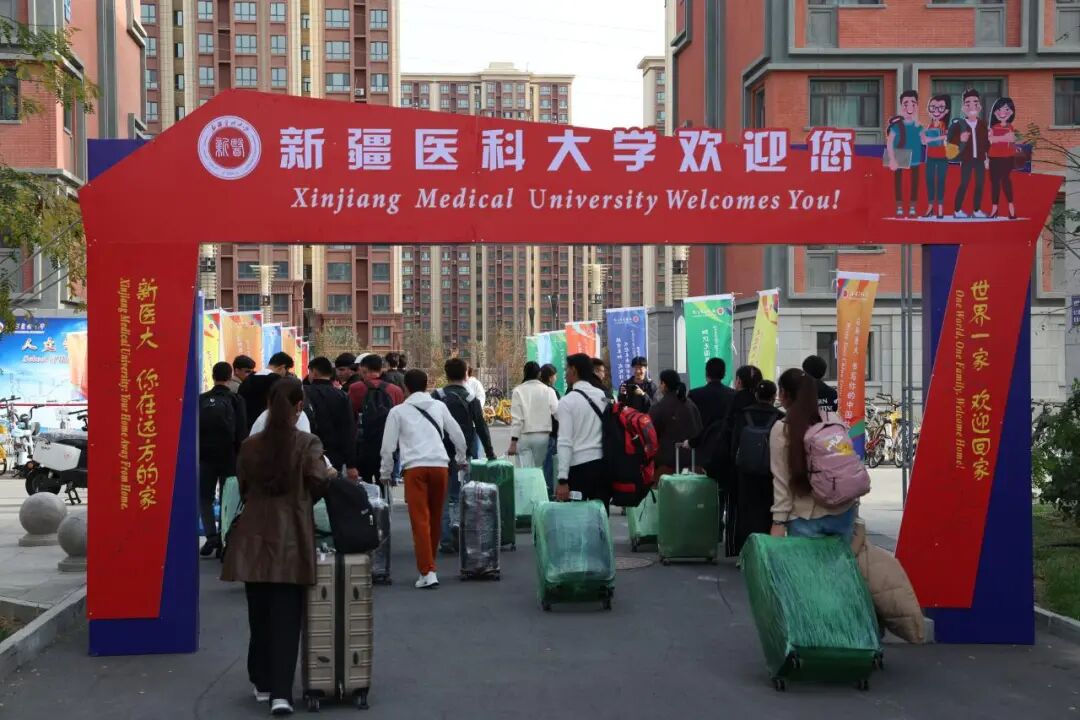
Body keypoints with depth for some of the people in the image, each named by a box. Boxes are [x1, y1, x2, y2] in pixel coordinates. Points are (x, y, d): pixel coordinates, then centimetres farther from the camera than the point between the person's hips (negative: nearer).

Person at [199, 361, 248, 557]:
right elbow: (241, 433, -6)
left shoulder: (201, 400, 1)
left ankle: (211, 535, -5)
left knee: (205, 497, 12)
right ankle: (223, 541, -2)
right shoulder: (236, 400, -5)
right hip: (229, 458, -1)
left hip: (205, 457, 1)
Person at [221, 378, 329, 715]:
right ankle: (280, 693, -7)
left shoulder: (250, 445, 3)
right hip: (291, 538, -3)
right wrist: (301, 500, 7)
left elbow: (243, 488, 7)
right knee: (286, 616, -1)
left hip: (255, 536, 3)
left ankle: (262, 684, 23)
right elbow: (318, 482, -13)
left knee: (259, 613, 14)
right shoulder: (308, 444, -6)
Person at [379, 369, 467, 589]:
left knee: (420, 519, -7)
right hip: (440, 465, 3)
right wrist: (461, 459, 37)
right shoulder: (439, 406, 17)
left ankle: (427, 572, -15)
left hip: (415, 467, -3)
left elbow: (388, 446, 7)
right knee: (435, 518, 16)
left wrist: (385, 473, 20)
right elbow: (458, 435, 20)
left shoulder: (398, 411, 10)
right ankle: (429, 562, 30)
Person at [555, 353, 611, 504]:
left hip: (579, 466, -5)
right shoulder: (604, 396, 8)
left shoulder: (567, 401, -7)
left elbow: (565, 442, -12)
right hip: (603, 464, 5)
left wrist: (562, 479, -12)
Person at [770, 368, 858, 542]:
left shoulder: (781, 430, -6)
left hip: (806, 518, -3)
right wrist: (853, 503, 15)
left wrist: (779, 521, -2)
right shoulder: (834, 420, 3)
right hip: (843, 512, 3)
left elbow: (781, 480, -5)